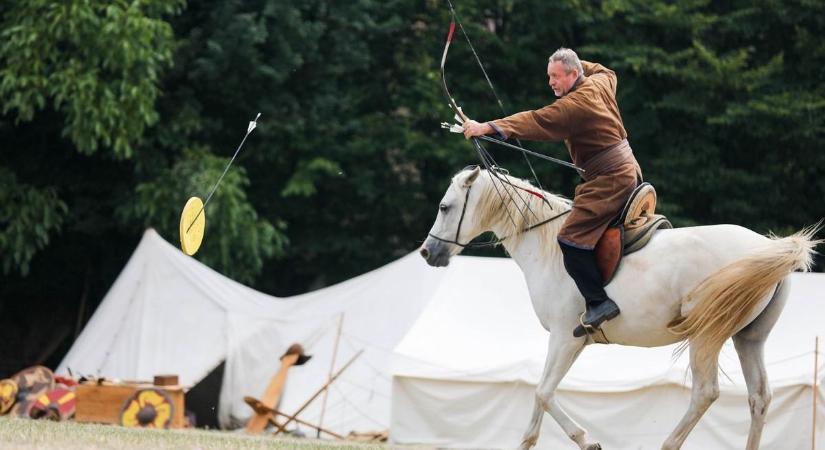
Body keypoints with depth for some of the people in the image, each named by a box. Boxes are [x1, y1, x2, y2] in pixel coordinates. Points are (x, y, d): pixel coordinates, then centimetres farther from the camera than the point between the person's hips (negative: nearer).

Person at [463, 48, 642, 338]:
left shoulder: (577, 102, -19)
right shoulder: (601, 82, 9)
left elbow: (538, 122, -28)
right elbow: (606, 72, 36)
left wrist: (488, 127, -34)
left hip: (609, 179, -11)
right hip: (629, 172, 11)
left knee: (572, 238, -19)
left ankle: (598, 302, -23)